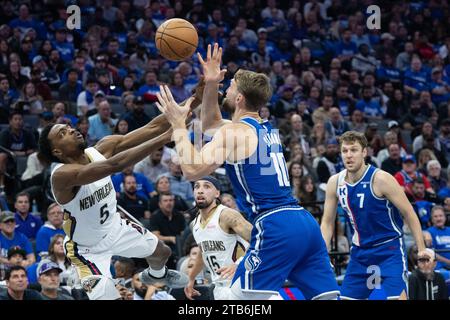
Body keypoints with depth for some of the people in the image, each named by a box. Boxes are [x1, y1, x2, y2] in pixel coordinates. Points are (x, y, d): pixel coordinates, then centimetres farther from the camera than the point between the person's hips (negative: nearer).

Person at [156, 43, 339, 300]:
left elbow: (193, 170, -11)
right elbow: (211, 123, 39)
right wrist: (211, 85, 27)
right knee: (327, 296, 4)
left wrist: (178, 125, -1)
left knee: (238, 297, 0)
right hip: (307, 222, 8)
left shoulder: (234, 132, -3)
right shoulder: (268, 130, 23)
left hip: (275, 228, -8)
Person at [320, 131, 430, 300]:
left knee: (396, 296, -20)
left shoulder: (380, 179, -17)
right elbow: (327, 222, 8)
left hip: (390, 249, -5)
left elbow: (409, 213, -11)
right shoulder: (335, 182, -2)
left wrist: (422, 249, -14)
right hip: (360, 251, 5)